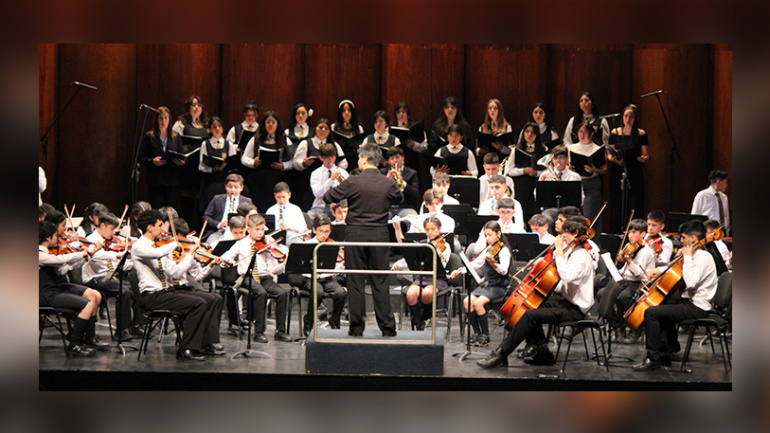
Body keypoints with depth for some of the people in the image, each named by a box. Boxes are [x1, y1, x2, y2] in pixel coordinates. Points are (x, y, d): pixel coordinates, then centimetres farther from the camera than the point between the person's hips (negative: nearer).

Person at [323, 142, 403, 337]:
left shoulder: (353, 182, -10)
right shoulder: (389, 183, -3)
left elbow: (328, 198, -1)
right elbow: (400, 199, 18)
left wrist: (336, 184, 17)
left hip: (355, 233, -2)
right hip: (379, 234, 2)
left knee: (355, 281, 6)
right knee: (380, 282, 8)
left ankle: (357, 326, 7)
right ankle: (387, 327, 9)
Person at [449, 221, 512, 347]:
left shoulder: (504, 250, -10)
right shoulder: (487, 250, 13)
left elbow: (503, 270, -25)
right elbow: (475, 264, 18)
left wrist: (492, 263, -43)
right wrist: (459, 271, 6)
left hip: (499, 286, -7)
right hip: (486, 284, 7)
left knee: (478, 303, -27)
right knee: (467, 301, -15)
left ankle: (485, 336, -12)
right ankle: (477, 333, -4)